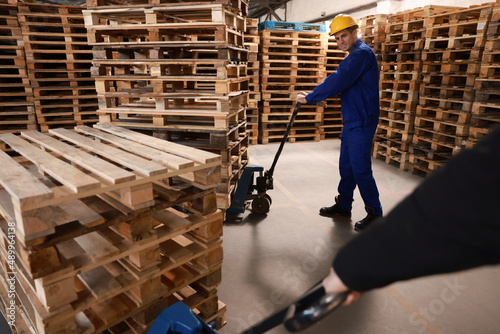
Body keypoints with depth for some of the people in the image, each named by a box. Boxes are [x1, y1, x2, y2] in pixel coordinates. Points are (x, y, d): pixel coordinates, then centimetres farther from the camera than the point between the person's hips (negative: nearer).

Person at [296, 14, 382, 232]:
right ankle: (343, 206, 26)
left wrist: (310, 98, -14)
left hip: (361, 123, -10)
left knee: (361, 169, -5)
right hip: (351, 122, 10)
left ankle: (374, 213, 10)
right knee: (346, 167, 15)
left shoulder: (362, 53, -14)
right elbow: (338, 83, 25)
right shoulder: (354, 55, 20)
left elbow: (337, 82, -22)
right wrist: (312, 95, 15)